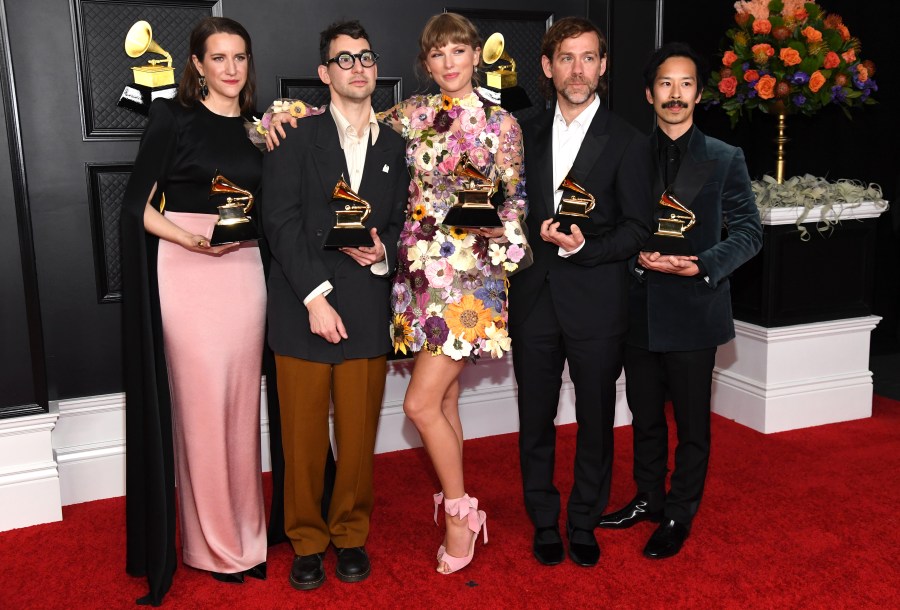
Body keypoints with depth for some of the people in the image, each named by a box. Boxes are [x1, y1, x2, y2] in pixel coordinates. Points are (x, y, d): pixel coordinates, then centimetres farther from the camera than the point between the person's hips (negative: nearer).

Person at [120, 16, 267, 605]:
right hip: (186, 271, -4)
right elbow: (139, 204, -3)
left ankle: (244, 530, 23)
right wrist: (188, 236, -17)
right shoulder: (173, 118, 1)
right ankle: (213, 542, 15)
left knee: (241, 403, 8)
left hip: (245, 272, 4)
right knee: (200, 405, 0)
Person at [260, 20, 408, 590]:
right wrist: (316, 297, -12)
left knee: (359, 435, 7)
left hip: (367, 312, 2)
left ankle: (351, 535, 26)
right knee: (304, 436, 5)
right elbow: (282, 222, -5)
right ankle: (307, 540, 22)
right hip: (303, 307, -2)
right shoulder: (297, 137, 2)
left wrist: (383, 249, -7)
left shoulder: (395, 147, 13)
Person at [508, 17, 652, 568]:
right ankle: (545, 523, 27)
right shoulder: (527, 134, 10)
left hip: (596, 303, -3)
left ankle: (584, 524, 28)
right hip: (534, 298, 3)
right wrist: (539, 232, -3)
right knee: (536, 422, 10)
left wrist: (583, 247, -20)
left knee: (596, 420, 9)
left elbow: (637, 229, -6)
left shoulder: (626, 142, -2)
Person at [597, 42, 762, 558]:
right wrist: (640, 257, -14)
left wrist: (701, 265, -19)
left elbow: (749, 232, -3)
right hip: (639, 308, 3)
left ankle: (679, 515, 24)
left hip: (693, 309, -3)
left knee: (692, 422, 7)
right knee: (645, 415, 16)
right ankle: (649, 498, 35)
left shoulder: (726, 159, 1)